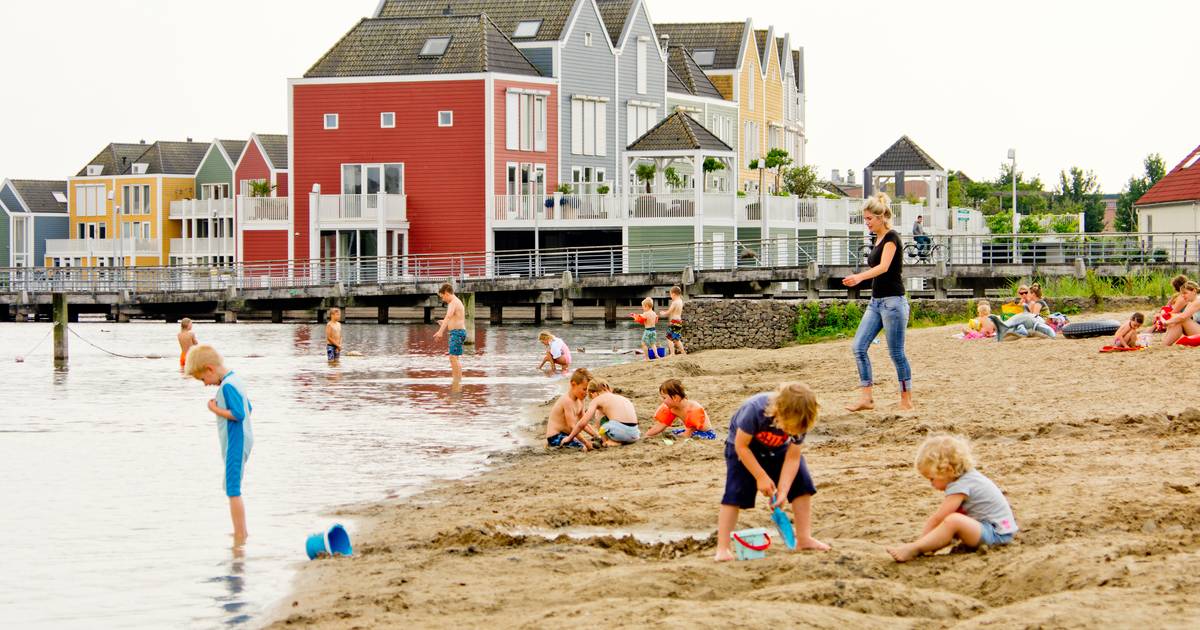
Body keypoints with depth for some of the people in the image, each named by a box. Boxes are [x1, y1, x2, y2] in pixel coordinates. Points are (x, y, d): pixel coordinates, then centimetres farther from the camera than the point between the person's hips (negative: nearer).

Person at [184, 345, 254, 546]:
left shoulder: (227, 386, -19)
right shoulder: (235, 379, 12)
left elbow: (239, 414, -26)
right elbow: (249, 408, 19)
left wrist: (215, 409, -15)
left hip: (235, 444, -10)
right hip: (242, 440, 10)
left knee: (233, 490, -8)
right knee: (233, 488, 19)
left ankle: (240, 537, -7)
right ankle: (241, 531, 27)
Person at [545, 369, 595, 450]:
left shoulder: (579, 401, 11)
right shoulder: (567, 401, -20)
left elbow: (584, 424, 15)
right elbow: (572, 426, -23)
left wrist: (597, 436, 3)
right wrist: (585, 442, -24)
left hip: (565, 434, 11)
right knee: (583, 448, -28)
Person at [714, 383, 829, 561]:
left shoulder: (797, 421, -28)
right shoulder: (755, 410, -41)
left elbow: (793, 458, -22)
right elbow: (741, 446, -29)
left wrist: (783, 492, -30)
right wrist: (761, 477, -27)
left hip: (777, 449, 4)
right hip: (745, 447, -4)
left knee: (801, 483, -7)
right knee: (735, 492, -16)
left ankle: (804, 538, 5)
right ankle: (722, 549, -13)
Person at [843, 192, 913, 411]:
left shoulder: (891, 237, -13)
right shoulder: (878, 239, 14)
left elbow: (884, 267, -28)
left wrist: (859, 277, -43)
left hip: (893, 302, -9)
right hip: (876, 302, 9)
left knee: (896, 352, -3)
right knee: (859, 347, -1)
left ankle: (907, 400, 7)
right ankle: (866, 398, -1)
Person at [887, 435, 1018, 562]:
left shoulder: (960, 486, -17)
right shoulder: (968, 477, 13)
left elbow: (936, 519, -15)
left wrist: (920, 542, -8)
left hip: (996, 534, -11)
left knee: (954, 521, -31)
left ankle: (912, 550, -30)